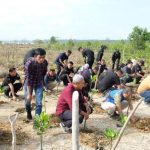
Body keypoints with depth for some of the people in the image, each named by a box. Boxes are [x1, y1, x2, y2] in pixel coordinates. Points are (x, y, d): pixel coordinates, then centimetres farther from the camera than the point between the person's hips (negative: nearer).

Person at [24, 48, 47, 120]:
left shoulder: (44, 63, -17)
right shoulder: (29, 63, -29)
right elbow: (28, 78, -28)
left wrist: (43, 84, 13)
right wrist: (29, 94, -27)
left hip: (39, 84, 2)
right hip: (29, 84, -2)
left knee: (39, 103, -7)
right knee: (28, 101, 10)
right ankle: (29, 114, 39)